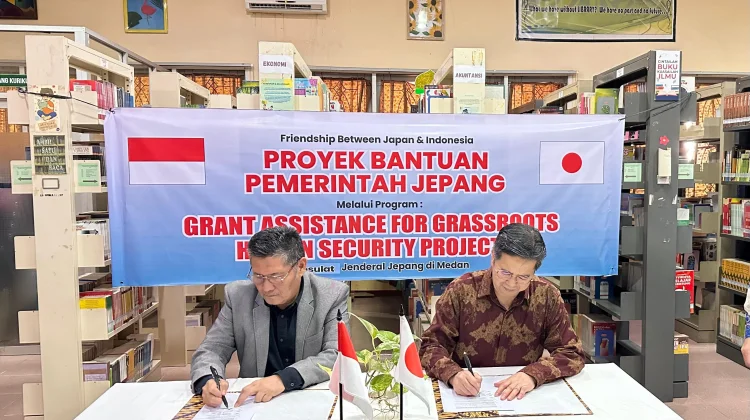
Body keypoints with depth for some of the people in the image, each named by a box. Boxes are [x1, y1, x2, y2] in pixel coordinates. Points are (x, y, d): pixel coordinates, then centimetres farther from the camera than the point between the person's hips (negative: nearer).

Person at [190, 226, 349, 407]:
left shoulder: (333, 295, -9)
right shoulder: (238, 296, -3)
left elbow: (339, 356, -15)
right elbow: (211, 351, 0)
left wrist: (284, 379, -28)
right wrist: (207, 382, -22)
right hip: (255, 404, 2)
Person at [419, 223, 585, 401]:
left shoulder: (547, 297, -5)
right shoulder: (460, 291, -9)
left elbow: (572, 353, -2)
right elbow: (431, 346, -7)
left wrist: (533, 374, -20)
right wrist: (453, 374, -27)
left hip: (522, 399, 2)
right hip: (465, 398, -1)